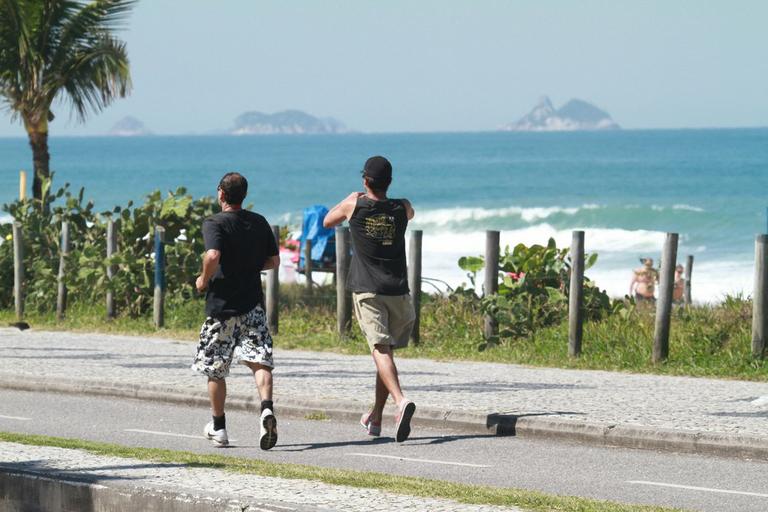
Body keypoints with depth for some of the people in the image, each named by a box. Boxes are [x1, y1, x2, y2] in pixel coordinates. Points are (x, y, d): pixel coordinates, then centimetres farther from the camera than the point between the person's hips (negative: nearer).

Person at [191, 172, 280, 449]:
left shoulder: (214, 223, -10)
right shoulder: (259, 223, 7)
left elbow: (213, 255, -26)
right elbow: (273, 261, 12)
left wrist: (204, 279, -9)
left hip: (221, 304, -3)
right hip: (253, 304, 3)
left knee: (215, 369, 10)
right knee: (260, 361, -4)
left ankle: (218, 428, 19)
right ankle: (267, 408, -31)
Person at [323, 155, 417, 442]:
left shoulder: (354, 206, -3)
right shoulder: (401, 209, 3)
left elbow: (327, 221, 17)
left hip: (367, 291, -3)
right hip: (397, 290, 3)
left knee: (380, 350, -14)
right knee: (387, 352, 16)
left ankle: (400, 401, -39)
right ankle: (375, 419, 23)